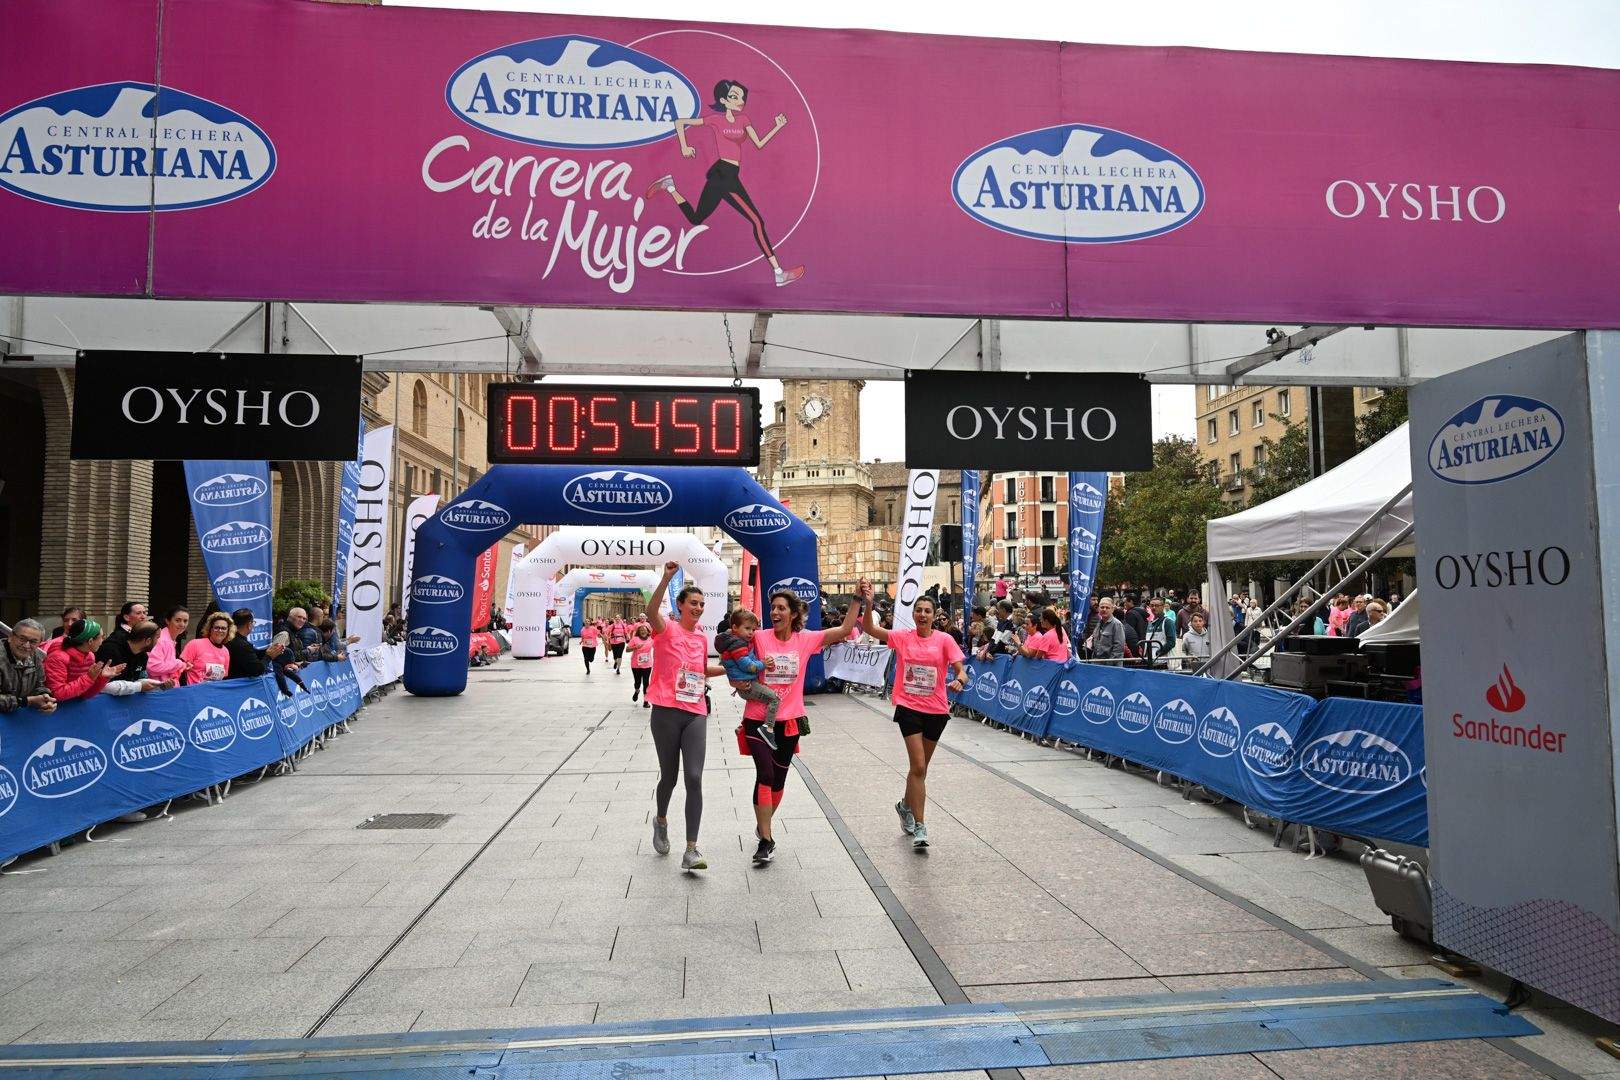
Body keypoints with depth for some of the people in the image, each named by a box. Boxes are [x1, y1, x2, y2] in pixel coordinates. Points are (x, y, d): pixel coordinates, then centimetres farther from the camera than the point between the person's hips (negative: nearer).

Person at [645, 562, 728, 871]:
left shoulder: (702, 639, 13)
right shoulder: (667, 629, -4)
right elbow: (651, 611, -28)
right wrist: (667, 578, -41)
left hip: (696, 714, 4)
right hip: (667, 712, -4)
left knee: (694, 778, -8)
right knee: (669, 776, 9)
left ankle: (691, 850, -6)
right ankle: (661, 821, 42)